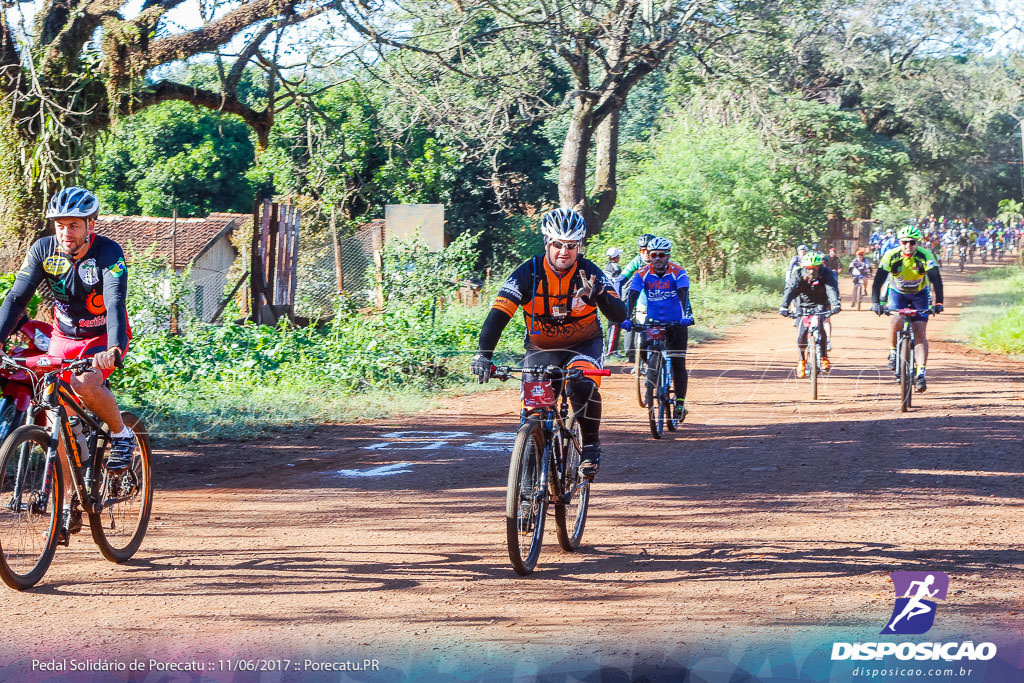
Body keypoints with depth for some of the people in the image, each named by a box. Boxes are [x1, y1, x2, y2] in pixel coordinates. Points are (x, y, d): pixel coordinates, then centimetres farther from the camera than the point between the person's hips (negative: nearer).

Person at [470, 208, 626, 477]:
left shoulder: (590, 273, -15)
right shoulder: (529, 273, -17)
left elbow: (619, 315, -22)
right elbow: (499, 314, -25)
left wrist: (598, 295, -43)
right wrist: (483, 354, -39)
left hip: (584, 346, -2)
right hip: (541, 349, 2)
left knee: (583, 386, -32)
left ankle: (591, 446, -12)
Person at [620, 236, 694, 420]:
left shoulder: (678, 272, -13)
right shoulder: (642, 273, -9)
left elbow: (684, 294, -26)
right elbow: (632, 296, -19)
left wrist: (687, 315, -43)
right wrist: (627, 318, -35)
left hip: (676, 323, -1)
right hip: (652, 322, 1)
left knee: (678, 363, -3)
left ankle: (680, 403, 6)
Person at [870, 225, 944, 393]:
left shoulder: (925, 255, -24)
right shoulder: (891, 256, -23)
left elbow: (936, 279, -30)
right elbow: (878, 280, -28)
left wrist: (938, 302, -43)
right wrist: (875, 302, -41)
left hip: (920, 294, 0)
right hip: (898, 293, 0)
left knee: (920, 332, -13)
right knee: (897, 321, -29)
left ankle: (921, 373, -14)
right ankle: (893, 352, -4)